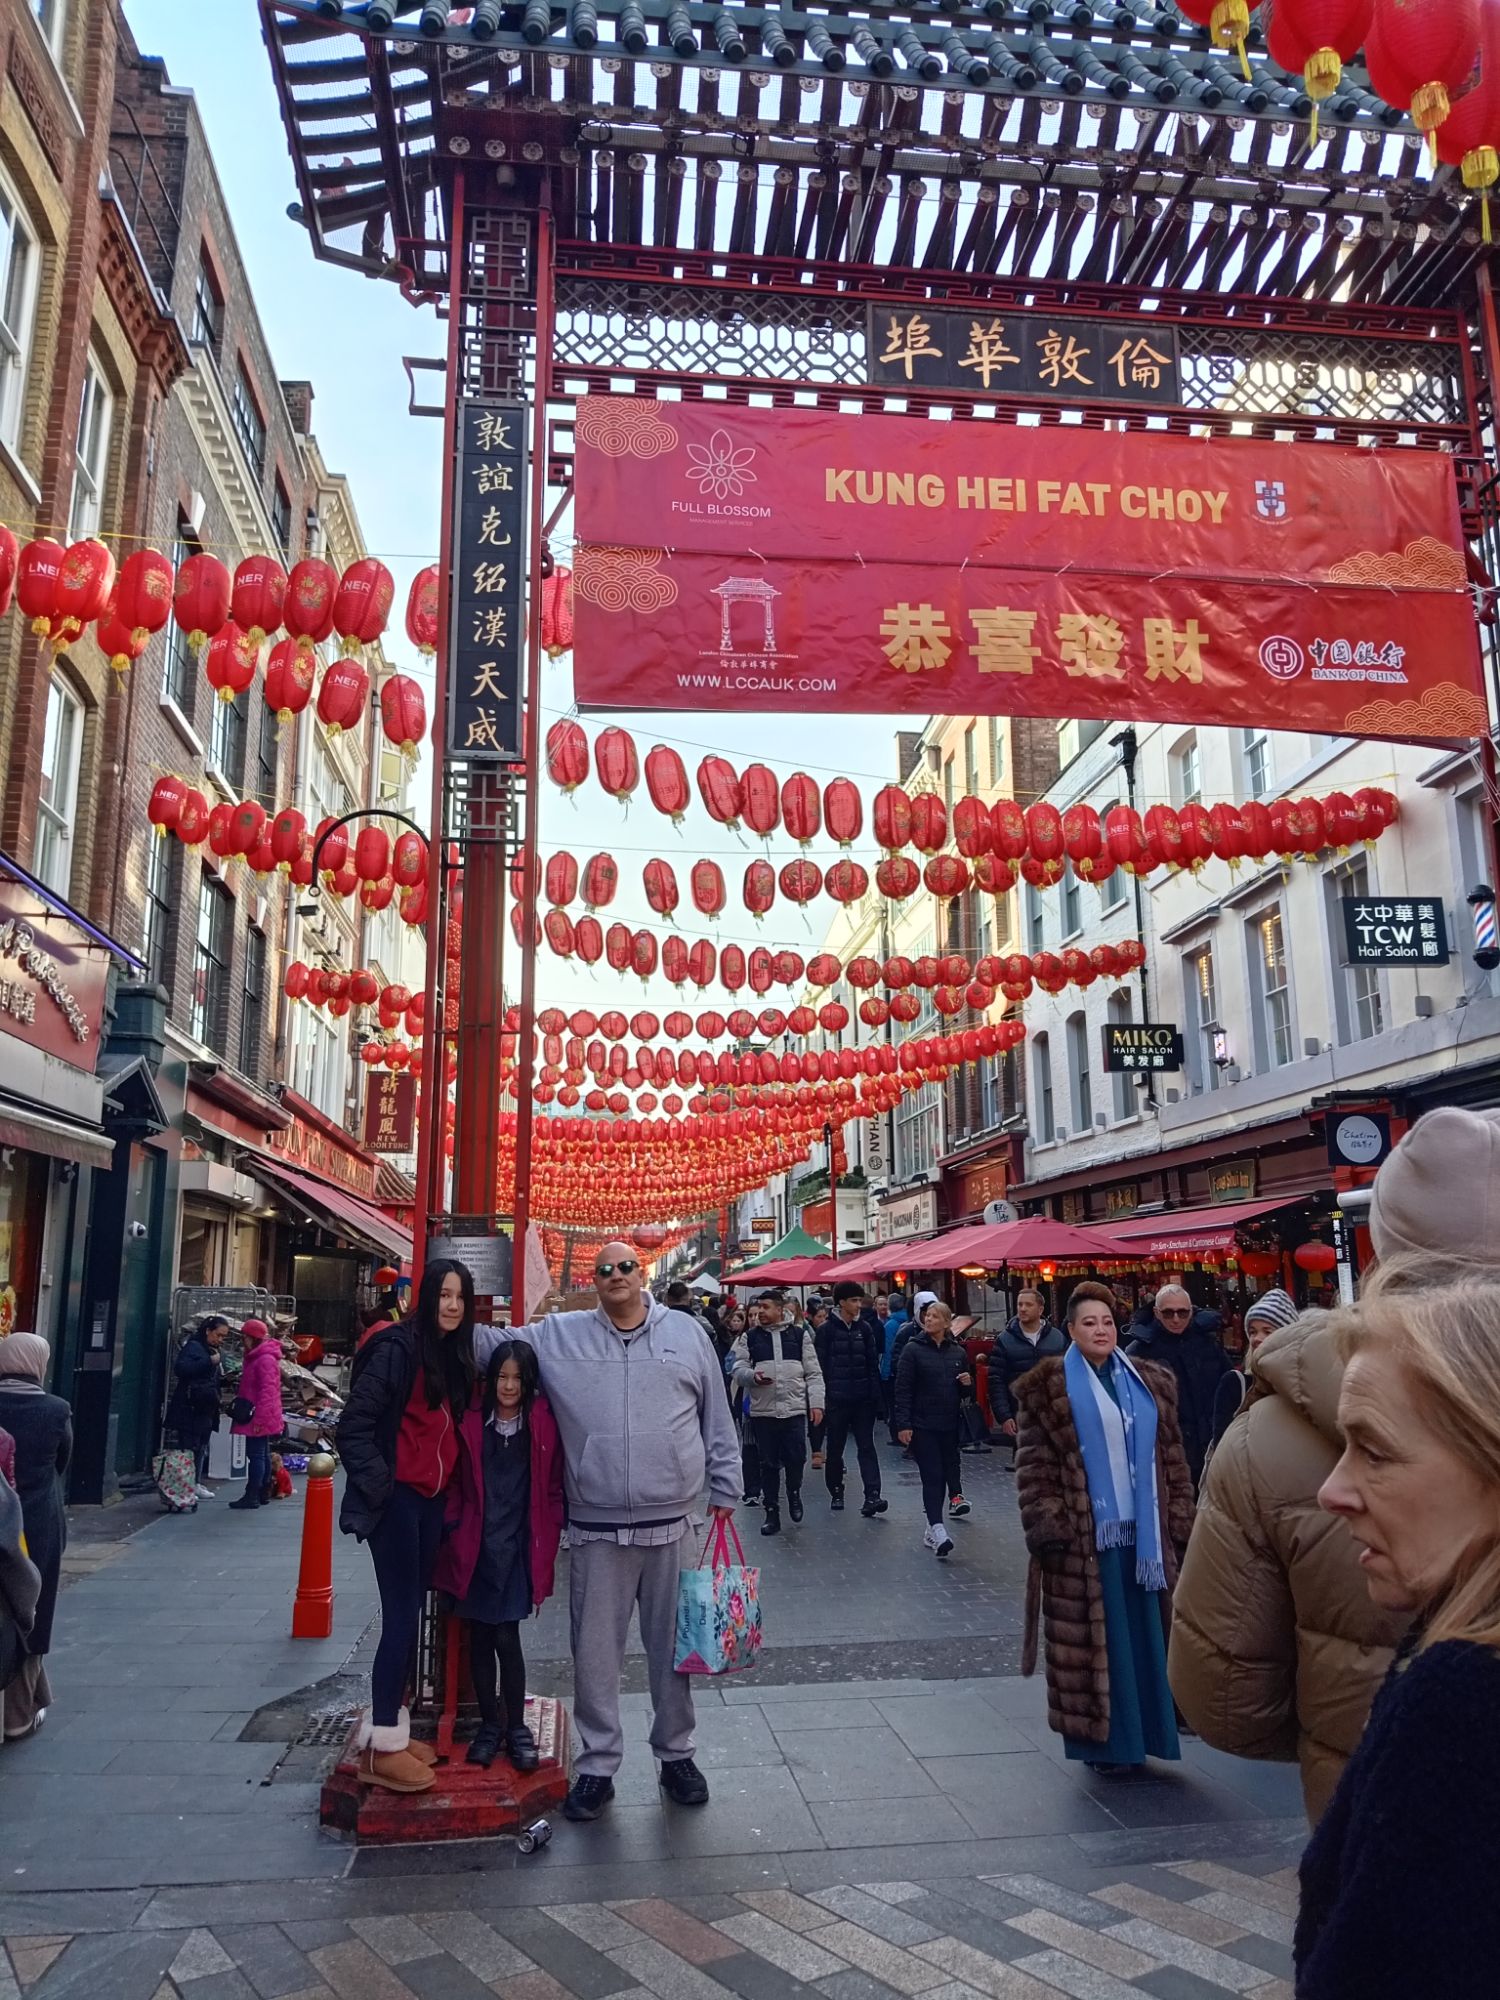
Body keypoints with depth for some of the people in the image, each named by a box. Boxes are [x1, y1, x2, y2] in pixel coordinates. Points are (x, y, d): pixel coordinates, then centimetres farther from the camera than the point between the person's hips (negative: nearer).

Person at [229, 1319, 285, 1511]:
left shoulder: (265, 1359, -16)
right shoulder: (255, 1357, 17)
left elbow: (267, 1391, -22)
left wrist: (260, 1418, -23)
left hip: (258, 1418, -11)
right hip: (260, 1417, 11)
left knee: (255, 1454, -8)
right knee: (262, 1454, 14)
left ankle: (252, 1496, -6)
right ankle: (263, 1493, 21)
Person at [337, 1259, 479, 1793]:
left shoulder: (457, 1358, 10)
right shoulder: (397, 1347, -14)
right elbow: (355, 1423, -15)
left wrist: (451, 1494, 10)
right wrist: (377, 1483, -16)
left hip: (432, 1498, 8)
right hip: (396, 1498, -8)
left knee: (410, 1614, 13)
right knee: (402, 1616, -5)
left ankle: (389, 1727, 25)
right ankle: (382, 1748, 4)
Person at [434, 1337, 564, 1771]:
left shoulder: (543, 1423, -3)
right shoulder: (472, 1421, -1)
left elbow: (553, 1487, 1)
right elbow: (456, 1482, 5)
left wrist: (547, 1537, -3)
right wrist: (456, 1528, -2)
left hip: (518, 1548, -2)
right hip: (476, 1548, 2)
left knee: (506, 1637, -3)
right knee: (480, 1638, 10)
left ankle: (516, 1726, 14)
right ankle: (490, 1723, 25)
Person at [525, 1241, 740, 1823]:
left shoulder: (685, 1332, 4)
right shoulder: (557, 1336, 2)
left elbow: (716, 1418, 9)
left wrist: (723, 1489, 9)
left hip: (673, 1523, 0)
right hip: (596, 1529, 0)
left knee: (673, 1644, 12)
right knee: (595, 1650, 8)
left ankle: (675, 1754, 31)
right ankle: (598, 1765, 26)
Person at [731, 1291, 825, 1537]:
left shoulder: (799, 1334, 5)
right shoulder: (750, 1337, 6)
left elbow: (813, 1372, 6)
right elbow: (738, 1369, 4)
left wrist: (816, 1403, -2)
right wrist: (752, 1376, -18)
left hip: (795, 1409, -1)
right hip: (763, 1411, 1)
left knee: (796, 1459, -1)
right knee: (769, 1464, 6)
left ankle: (794, 1493, 29)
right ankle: (772, 1512, 18)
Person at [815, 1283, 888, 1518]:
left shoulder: (865, 1327, 6)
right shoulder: (827, 1330, -5)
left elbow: (873, 1363, 9)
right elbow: (821, 1366, -5)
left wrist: (875, 1393, 3)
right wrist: (822, 1397, -8)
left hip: (862, 1399, 3)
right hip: (836, 1399, -3)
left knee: (866, 1447, -3)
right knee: (835, 1448, 8)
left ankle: (872, 1495, -9)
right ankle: (836, 1492, 23)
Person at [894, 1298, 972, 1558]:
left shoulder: (958, 1352, 8)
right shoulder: (912, 1350, -5)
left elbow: (965, 1391, 19)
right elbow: (903, 1389, -9)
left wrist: (968, 1383, -5)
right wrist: (903, 1424, -15)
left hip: (950, 1425, 5)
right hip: (922, 1425, -5)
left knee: (947, 1469, 11)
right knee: (932, 1476, -10)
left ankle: (934, 1528, 24)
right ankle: (937, 1529, -14)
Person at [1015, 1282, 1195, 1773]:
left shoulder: (1149, 1382, 10)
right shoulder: (1048, 1388, -4)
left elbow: (1172, 1456, 12)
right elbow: (1034, 1465, -7)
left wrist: (1180, 1520, 6)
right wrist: (1048, 1528, -13)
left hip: (1142, 1530, 4)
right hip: (1086, 1535, -4)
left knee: (1144, 1632, 10)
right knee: (1092, 1638, 2)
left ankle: (1139, 1732, 24)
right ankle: (1101, 1739, 15)